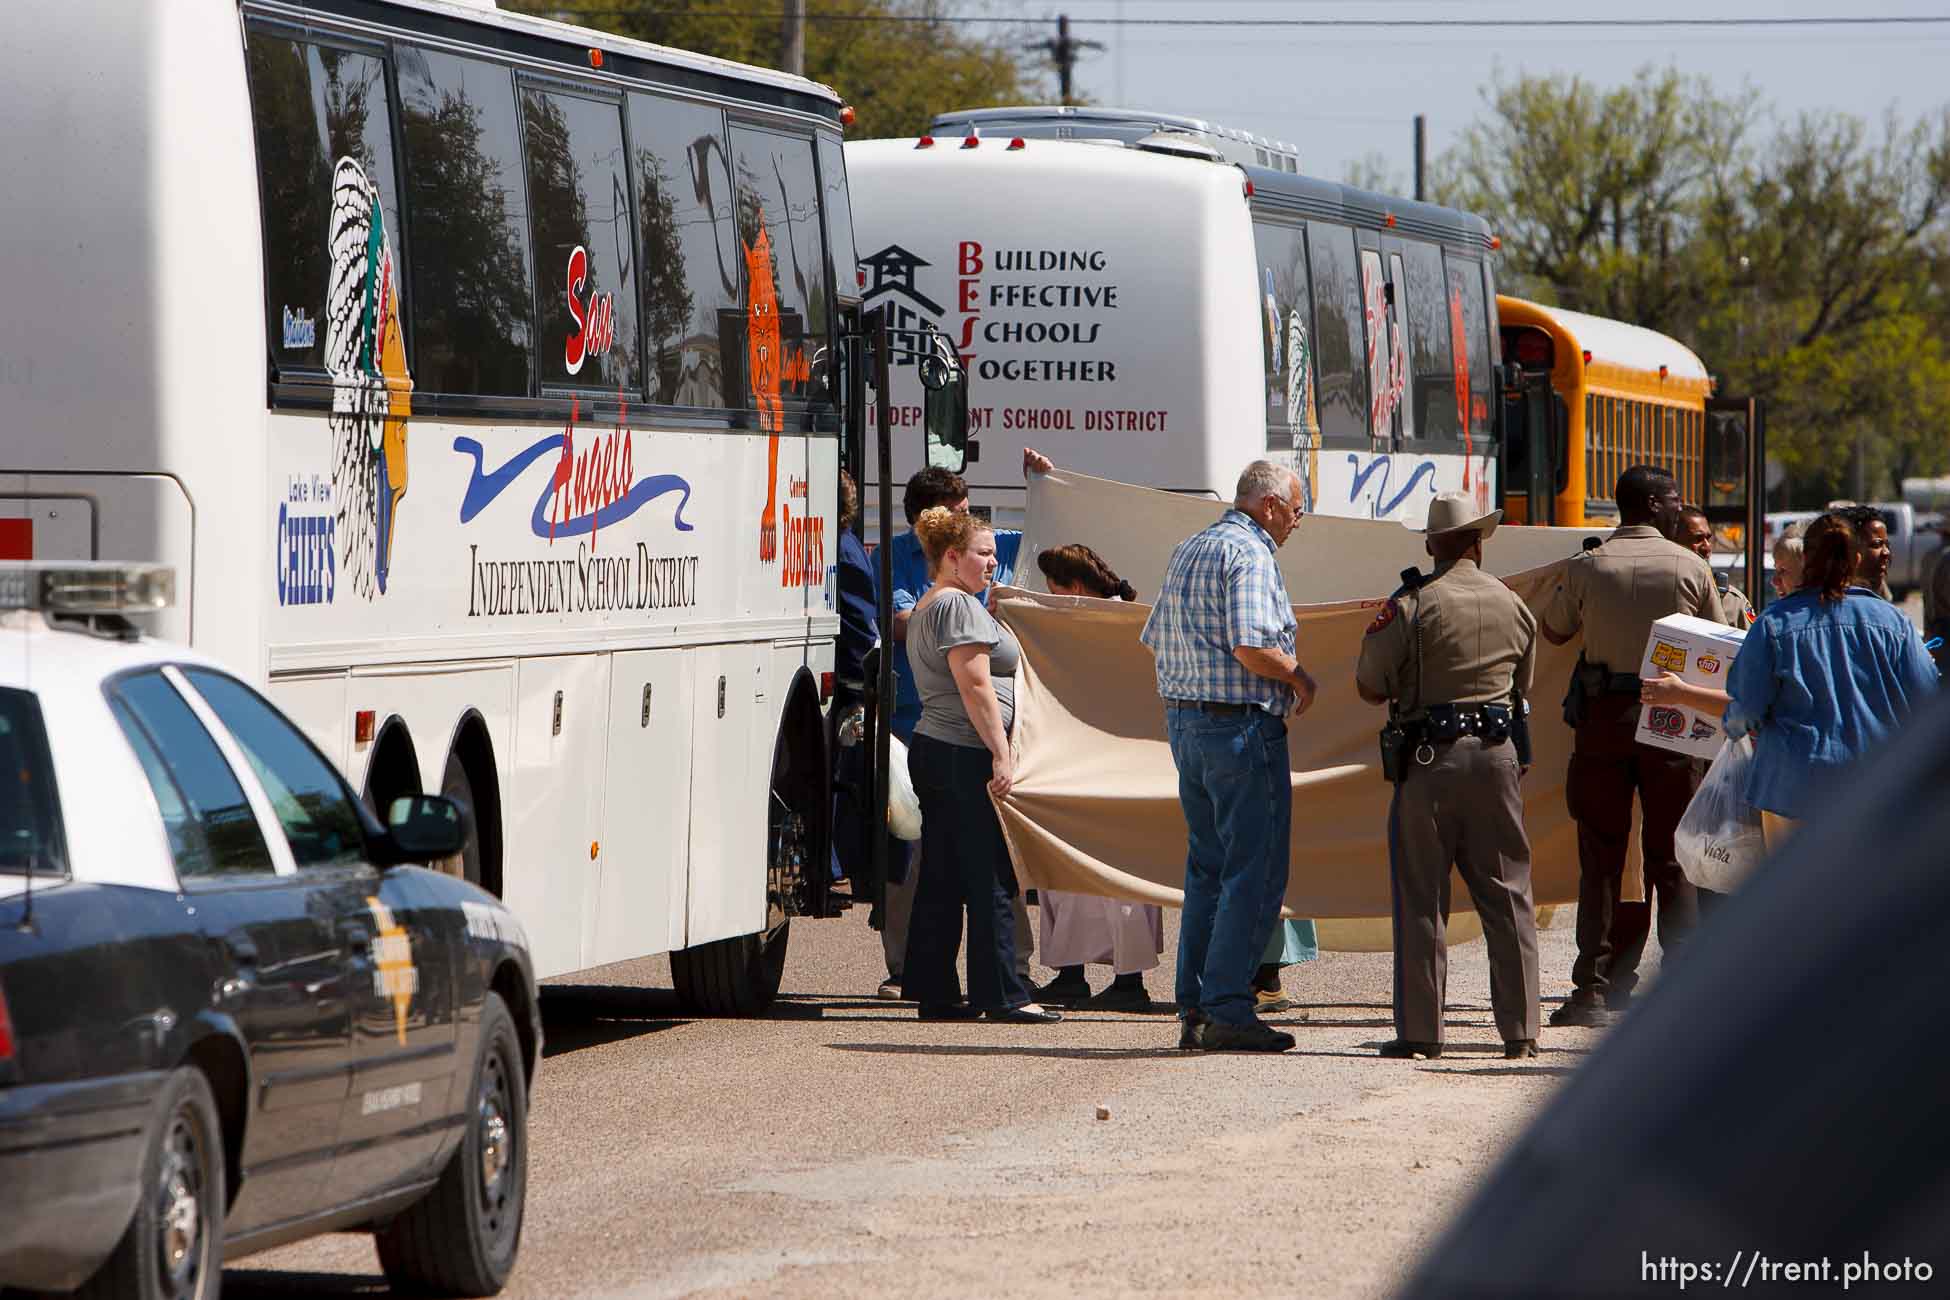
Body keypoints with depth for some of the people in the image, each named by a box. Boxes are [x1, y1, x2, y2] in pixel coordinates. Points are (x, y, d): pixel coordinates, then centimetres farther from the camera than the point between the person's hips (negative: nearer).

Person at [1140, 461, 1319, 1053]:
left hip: (1184, 721, 9)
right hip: (1242, 726, -9)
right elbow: (1252, 648, -23)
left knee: (1207, 869, 14)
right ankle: (1228, 1009, -9)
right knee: (1254, 872, -6)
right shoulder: (1249, 554, -13)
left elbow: (1155, 639, 20)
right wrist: (1300, 676, -7)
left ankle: (1195, 1009, 14)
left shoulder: (1187, 551, 16)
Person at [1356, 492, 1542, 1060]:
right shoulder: (1514, 607, 7)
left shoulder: (1410, 607, -8)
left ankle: (1420, 1030, 2)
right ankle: (1520, 1029, 7)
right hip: (1498, 755, 3)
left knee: (1421, 897, 2)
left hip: (1429, 757, -3)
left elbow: (1369, 687, -5)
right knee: (1507, 895, 8)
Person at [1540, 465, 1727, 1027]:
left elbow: (1552, 631, 13)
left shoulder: (1586, 567, -1)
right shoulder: (1689, 567, -2)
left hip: (1603, 719, 0)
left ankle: (1594, 989, -3)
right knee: (1671, 855, 6)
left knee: (1600, 855, 3)